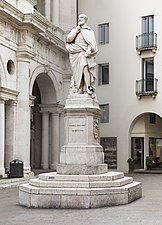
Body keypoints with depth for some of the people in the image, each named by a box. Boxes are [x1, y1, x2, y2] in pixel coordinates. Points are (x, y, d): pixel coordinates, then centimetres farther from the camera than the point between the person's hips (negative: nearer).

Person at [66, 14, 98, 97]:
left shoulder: (90, 31, 20)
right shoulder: (74, 30, 24)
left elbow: (92, 43, 6)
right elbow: (69, 39, 6)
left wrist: (89, 50, -13)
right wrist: (77, 29, 6)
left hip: (86, 54, -1)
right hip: (77, 54, 1)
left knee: (86, 66, -24)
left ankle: (89, 89, -28)